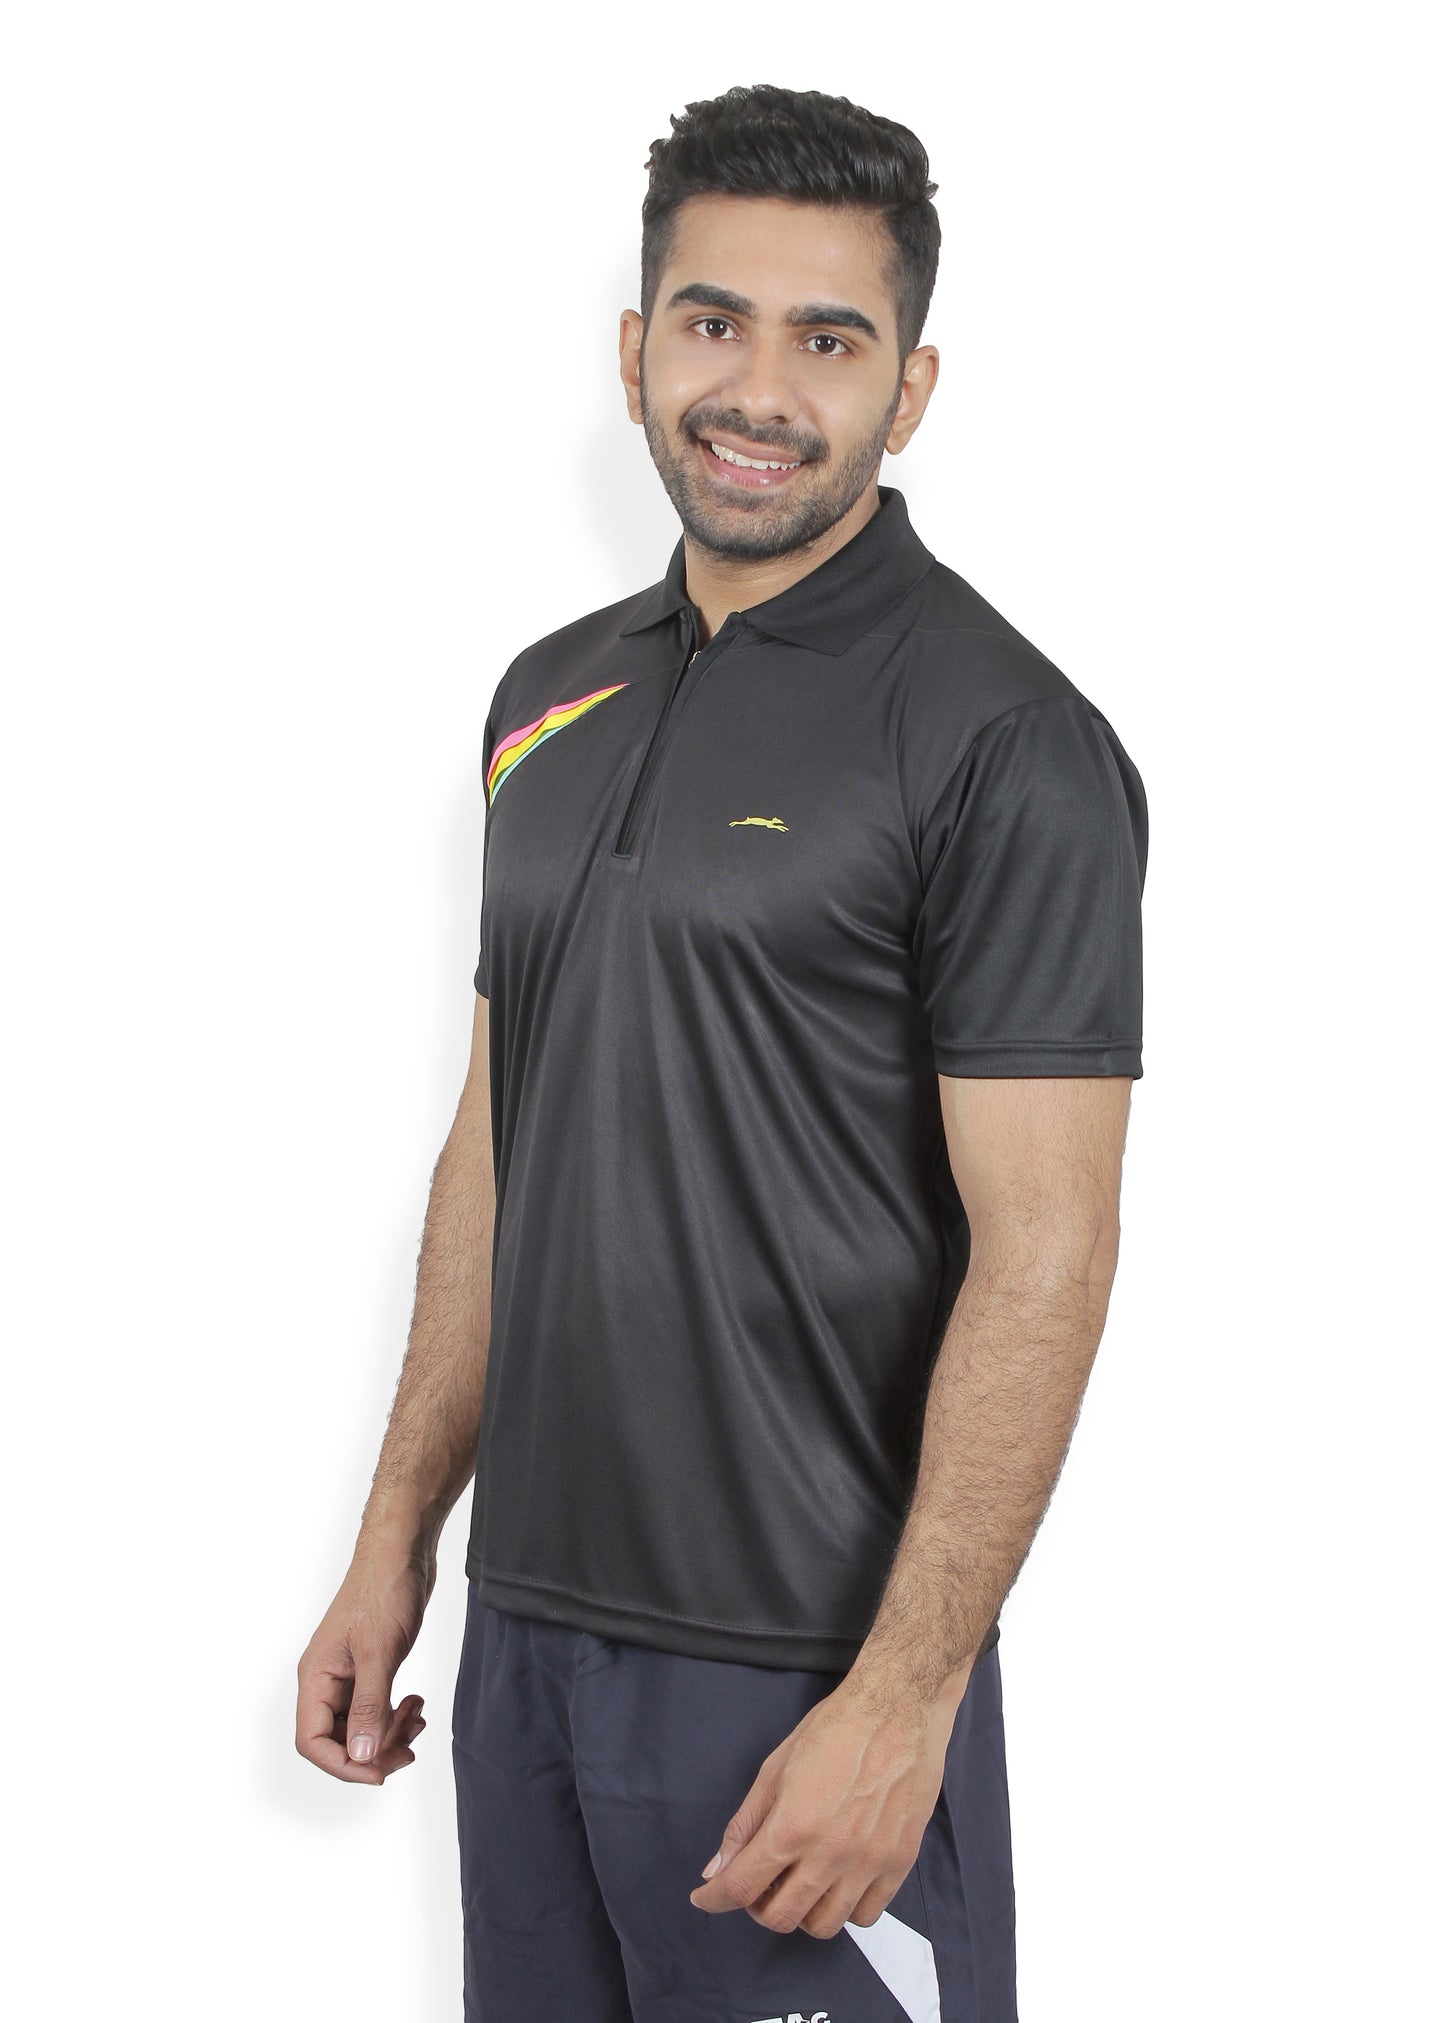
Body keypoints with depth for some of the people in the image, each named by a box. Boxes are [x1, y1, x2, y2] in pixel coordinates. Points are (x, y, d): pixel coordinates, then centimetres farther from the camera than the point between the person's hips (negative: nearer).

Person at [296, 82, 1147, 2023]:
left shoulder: (1003, 739, -13)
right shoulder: (552, 697, 9)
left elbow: (1042, 1258, -16)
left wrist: (903, 1699, -20)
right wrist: (396, 1539, 12)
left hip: (804, 1663, -6)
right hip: (525, 1627, 7)